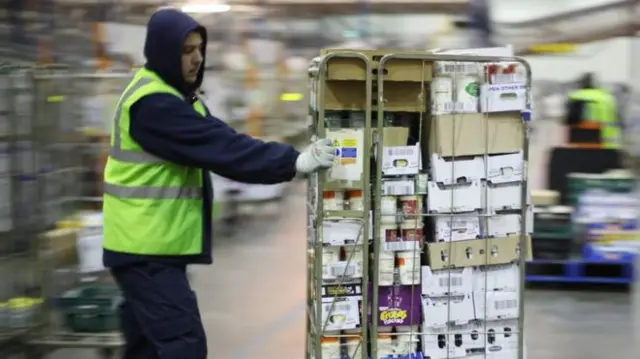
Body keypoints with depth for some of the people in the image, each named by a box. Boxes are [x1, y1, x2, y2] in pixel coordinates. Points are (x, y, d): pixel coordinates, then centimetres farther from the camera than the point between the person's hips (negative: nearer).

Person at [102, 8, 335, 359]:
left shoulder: (173, 93, 15)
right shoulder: (153, 103, -20)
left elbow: (211, 143, 11)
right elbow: (220, 147, -26)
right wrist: (292, 161, -28)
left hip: (154, 244, 10)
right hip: (145, 248, -10)